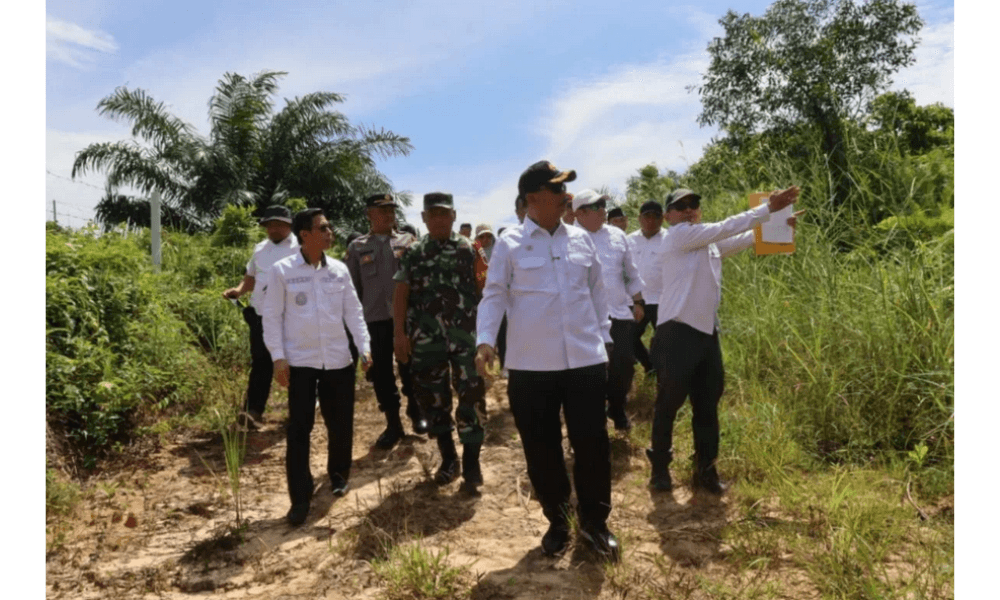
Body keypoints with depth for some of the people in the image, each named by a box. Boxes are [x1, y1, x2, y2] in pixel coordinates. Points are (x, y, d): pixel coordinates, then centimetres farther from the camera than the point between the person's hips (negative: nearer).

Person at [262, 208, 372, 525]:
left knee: (341, 424, 12)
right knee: (299, 430, 1)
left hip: (339, 360, 3)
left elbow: (353, 311, 7)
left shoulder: (339, 269, 4)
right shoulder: (282, 270, -5)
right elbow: (272, 316, -3)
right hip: (300, 362, -3)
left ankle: (338, 475, 37)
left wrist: (365, 347, -1)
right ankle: (300, 498, 12)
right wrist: (278, 357, -9)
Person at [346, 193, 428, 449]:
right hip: (374, 319, 1)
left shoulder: (408, 241, 6)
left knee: (410, 367, 9)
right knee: (381, 373, 6)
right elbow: (352, 285, 9)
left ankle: (415, 410, 34)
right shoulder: (357, 247, 8)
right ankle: (393, 424, 21)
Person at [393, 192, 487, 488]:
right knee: (432, 397, 9)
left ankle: (471, 461, 14)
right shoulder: (413, 254, 8)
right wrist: (400, 333, -2)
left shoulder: (470, 249, 4)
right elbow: (401, 295, 5)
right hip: (425, 340, 2)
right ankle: (448, 458, 26)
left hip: (466, 336, -2)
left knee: (471, 395, -1)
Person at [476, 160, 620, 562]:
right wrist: (485, 341, -17)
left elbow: (596, 292, 15)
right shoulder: (509, 244, -2)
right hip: (531, 365, -2)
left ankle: (595, 522, 27)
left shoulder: (581, 240, 9)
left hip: (585, 359, 3)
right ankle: (557, 522, 30)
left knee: (592, 443, 7)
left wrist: (603, 338, 12)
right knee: (541, 448, 9)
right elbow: (494, 296, -4)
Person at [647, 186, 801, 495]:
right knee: (668, 404, 4)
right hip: (676, 334, -8)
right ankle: (660, 468, 19)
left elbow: (741, 239, 14)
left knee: (707, 406, 12)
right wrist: (769, 207, -8)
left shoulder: (708, 243, 16)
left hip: (706, 333, 8)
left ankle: (705, 471, 24)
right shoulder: (678, 235, -7)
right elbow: (725, 228, -11)